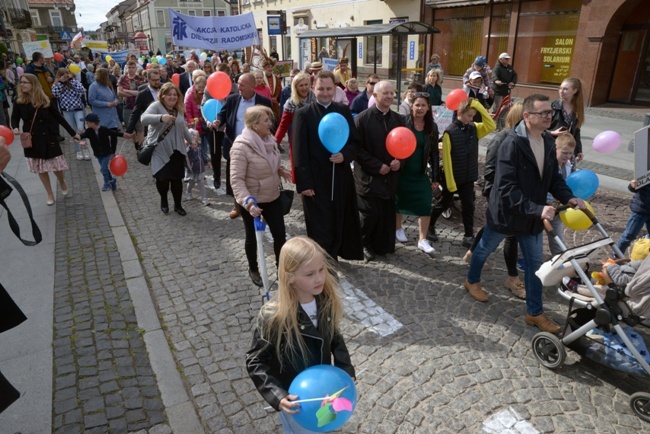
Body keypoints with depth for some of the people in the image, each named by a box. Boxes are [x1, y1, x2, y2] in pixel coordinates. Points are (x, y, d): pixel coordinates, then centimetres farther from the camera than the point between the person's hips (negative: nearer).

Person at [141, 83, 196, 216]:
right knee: (163, 178, -3)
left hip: (176, 150, 5)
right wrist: (161, 117, -44)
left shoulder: (178, 109, 10)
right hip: (160, 150, -5)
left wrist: (192, 140, 30)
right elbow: (144, 119, -29)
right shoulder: (156, 106, -10)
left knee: (177, 178, 5)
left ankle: (178, 205, 22)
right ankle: (164, 201, 26)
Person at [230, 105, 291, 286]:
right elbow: (236, 179, -26)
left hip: (273, 197, 6)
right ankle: (253, 270, 37)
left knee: (280, 234, 8)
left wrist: (280, 170, -1)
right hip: (252, 202, -6)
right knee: (253, 237, 14)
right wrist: (247, 202, -38)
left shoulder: (269, 139, 0)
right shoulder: (241, 147, -23)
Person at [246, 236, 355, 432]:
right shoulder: (273, 316, -32)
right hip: (293, 398, -4)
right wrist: (277, 396, -29)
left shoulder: (327, 300, -18)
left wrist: (346, 371, -11)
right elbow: (255, 362, -20)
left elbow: (335, 339, -1)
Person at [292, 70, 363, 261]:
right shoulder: (303, 114, -5)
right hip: (315, 180, -4)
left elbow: (355, 141, 7)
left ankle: (332, 257, 35)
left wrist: (345, 155, -14)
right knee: (319, 227, 5)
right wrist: (303, 182, -14)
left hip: (341, 178, 4)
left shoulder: (344, 111, 7)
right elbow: (299, 152, -8)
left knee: (338, 224, 14)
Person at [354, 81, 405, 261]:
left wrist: (399, 161, -8)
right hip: (369, 176, -5)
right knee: (371, 214, -5)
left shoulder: (398, 119, 8)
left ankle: (383, 245, 26)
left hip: (390, 175, 5)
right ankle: (365, 244, 20)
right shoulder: (362, 118, -9)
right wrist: (377, 166, -15)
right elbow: (357, 149, -11)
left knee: (387, 214, 9)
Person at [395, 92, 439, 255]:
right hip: (402, 171, -3)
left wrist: (435, 177, 3)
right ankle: (398, 229, 34)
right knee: (399, 200, 11)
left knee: (425, 205, -4)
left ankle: (422, 240, 5)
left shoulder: (432, 127, 3)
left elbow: (434, 153, 5)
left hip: (421, 173, 3)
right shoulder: (403, 122, -9)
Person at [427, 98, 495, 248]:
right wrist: (450, 181, -17)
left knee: (468, 206, 8)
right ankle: (430, 226, 32)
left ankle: (469, 237, 15)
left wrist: (478, 106, -16)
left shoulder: (474, 128, 1)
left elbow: (491, 126, -12)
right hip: (452, 177, -5)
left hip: (468, 176, 5)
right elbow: (446, 159, -16)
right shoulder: (450, 132, -16)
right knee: (444, 204, 11)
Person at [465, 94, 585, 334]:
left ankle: (535, 313, 24)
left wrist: (568, 197, -8)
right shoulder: (512, 144, -24)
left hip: (532, 216, 7)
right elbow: (506, 187, -30)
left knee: (535, 262, 11)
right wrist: (537, 209, -35)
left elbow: (553, 177, 9)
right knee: (485, 249, 18)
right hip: (506, 213, -6)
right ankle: (472, 281, 45)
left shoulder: (548, 141, 0)